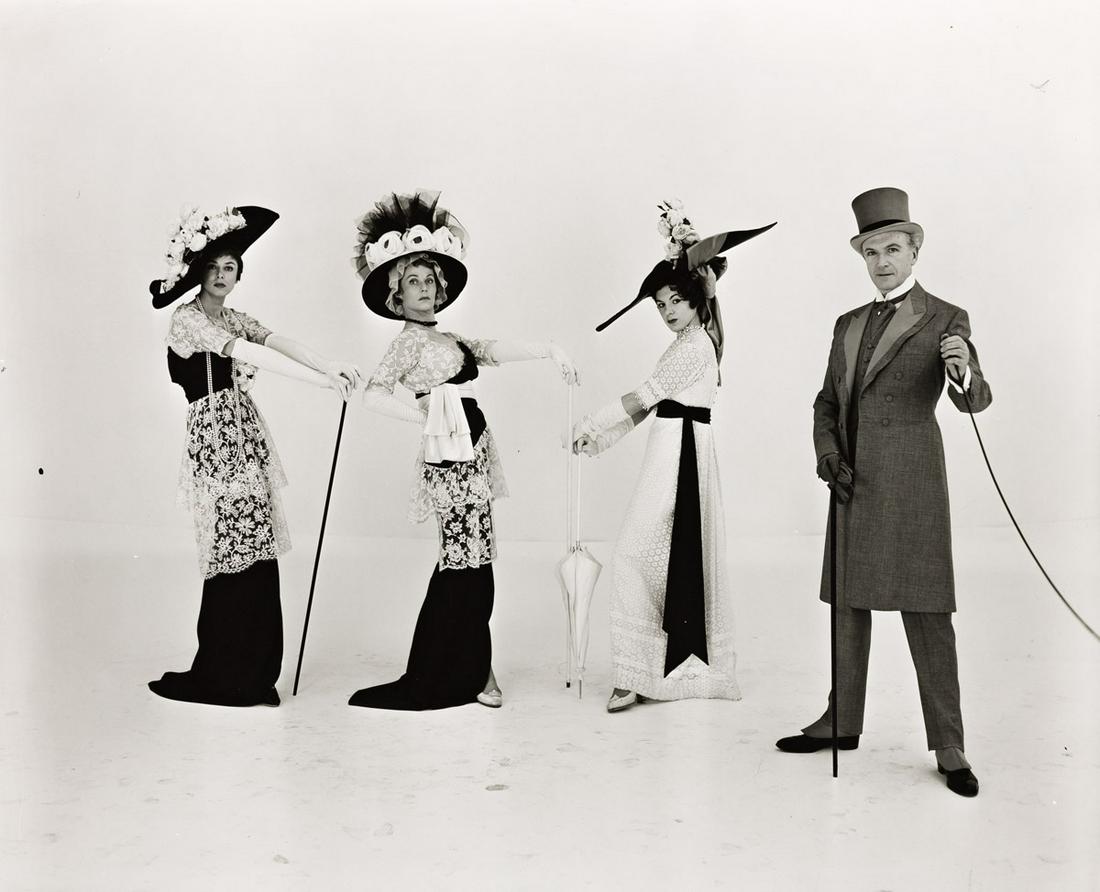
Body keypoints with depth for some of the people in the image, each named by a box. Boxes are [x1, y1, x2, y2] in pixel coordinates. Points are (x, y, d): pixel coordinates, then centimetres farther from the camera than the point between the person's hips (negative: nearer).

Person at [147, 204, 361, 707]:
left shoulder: (233, 319, 17)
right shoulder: (188, 319, -5)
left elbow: (278, 341, 0)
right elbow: (251, 355, -18)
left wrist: (331, 366, -16)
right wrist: (321, 380, -24)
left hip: (247, 441, 6)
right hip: (216, 441, -6)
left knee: (257, 554, 4)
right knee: (234, 557, -4)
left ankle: (253, 675, 14)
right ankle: (225, 679, 10)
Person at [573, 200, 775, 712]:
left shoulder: (695, 345, -12)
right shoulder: (693, 342, 17)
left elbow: (644, 397, -13)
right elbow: (651, 403, 14)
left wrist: (589, 423, -8)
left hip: (679, 452, -10)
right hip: (682, 449, 10)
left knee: (639, 555, -7)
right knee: (681, 558, 14)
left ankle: (640, 673, -2)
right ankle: (688, 664, 24)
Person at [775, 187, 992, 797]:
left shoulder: (944, 319, -1)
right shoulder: (849, 325, 15)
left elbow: (974, 400, -12)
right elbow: (827, 402, 16)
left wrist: (962, 369, -35)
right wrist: (827, 453, -3)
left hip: (910, 485, -6)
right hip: (853, 486, 6)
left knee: (926, 615, -4)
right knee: (849, 606, 13)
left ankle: (949, 748, 5)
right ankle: (842, 723, 26)